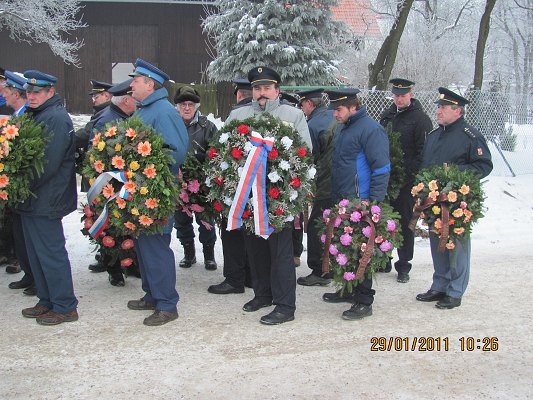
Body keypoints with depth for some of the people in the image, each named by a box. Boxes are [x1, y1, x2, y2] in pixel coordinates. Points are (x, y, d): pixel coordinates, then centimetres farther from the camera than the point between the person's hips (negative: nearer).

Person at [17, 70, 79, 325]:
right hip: (32, 198, 10)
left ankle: (65, 307, 8)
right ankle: (47, 301, 28)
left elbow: (49, 163, -23)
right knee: (37, 253, 16)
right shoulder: (33, 115, 15)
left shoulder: (56, 118, -15)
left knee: (51, 253, -2)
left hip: (45, 199, -10)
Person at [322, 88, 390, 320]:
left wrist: (374, 202, -19)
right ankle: (349, 289, 31)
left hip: (361, 203, -9)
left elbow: (381, 168, -17)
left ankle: (364, 301, 5)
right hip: (341, 201, 9)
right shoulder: (342, 128, 16)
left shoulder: (370, 129, -14)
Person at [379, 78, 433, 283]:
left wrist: (413, 174, -16)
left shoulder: (420, 118, -7)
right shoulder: (388, 115, 11)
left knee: (405, 222, 3)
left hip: (407, 181, -5)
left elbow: (424, 151, -9)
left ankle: (403, 266, 14)